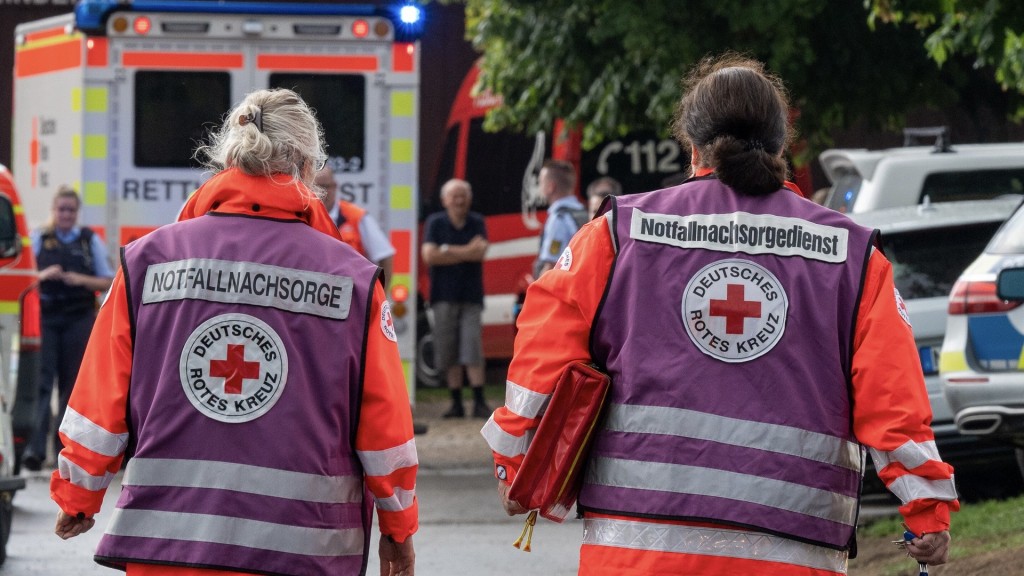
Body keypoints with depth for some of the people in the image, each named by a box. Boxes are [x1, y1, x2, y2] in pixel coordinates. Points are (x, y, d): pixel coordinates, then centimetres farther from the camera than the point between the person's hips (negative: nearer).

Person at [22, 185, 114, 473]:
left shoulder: (90, 240, 8)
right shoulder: (38, 239, 7)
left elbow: (108, 282, 8)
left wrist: (82, 280, -10)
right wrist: (43, 276, -13)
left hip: (80, 319, 1)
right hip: (46, 317, -1)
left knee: (72, 384, 5)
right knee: (42, 381, -11)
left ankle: (64, 444, 14)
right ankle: (36, 447, -18)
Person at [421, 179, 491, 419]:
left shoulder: (477, 223, 8)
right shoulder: (435, 223, 4)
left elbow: (480, 251, -9)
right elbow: (429, 255, -9)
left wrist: (448, 250, -10)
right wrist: (466, 252, -7)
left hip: (471, 297, 0)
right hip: (444, 296, 0)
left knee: (473, 349, -9)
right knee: (449, 353, 1)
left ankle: (479, 402, -9)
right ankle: (456, 403, 8)